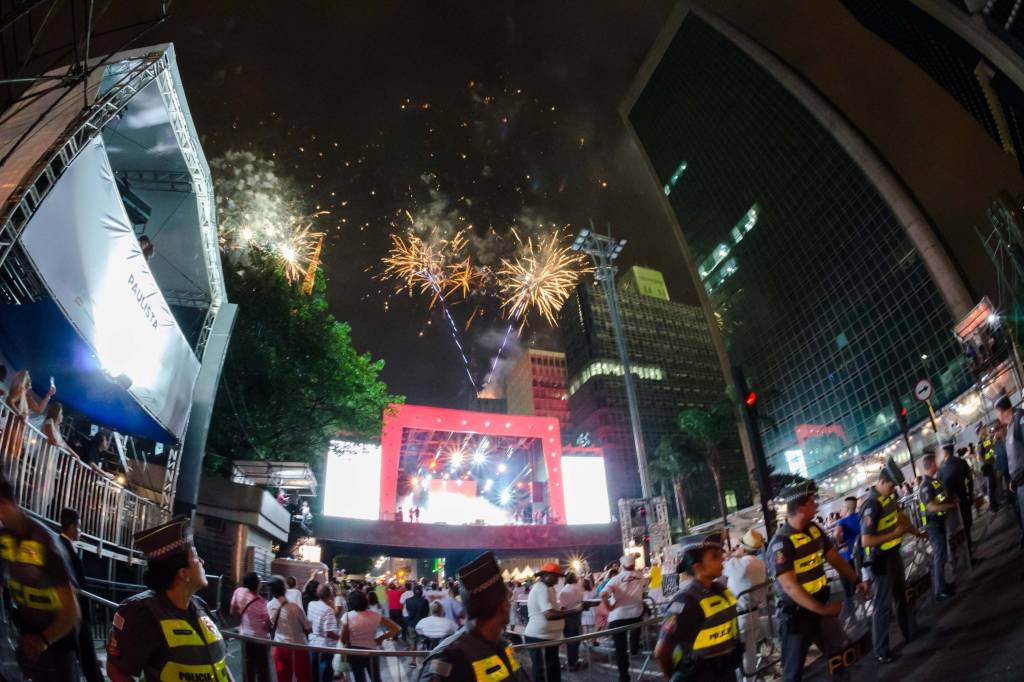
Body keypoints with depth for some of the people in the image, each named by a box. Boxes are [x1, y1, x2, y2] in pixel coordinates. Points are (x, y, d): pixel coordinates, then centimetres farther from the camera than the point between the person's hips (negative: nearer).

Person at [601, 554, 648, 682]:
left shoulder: (616, 578, -6)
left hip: (617, 616, -2)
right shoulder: (640, 576, 3)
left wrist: (609, 607, -5)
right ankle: (634, 648, 35)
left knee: (620, 648, 9)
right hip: (635, 614, 2)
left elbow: (603, 594, -18)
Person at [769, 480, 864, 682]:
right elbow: (790, 587, -27)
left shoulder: (814, 530, 0)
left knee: (841, 655, 21)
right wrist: (822, 609, -28)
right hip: (797, 614, -7)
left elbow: (834, 558, 12)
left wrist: (856, 580, 2)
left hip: (821, 605, 7)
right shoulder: (781, 544, -25)